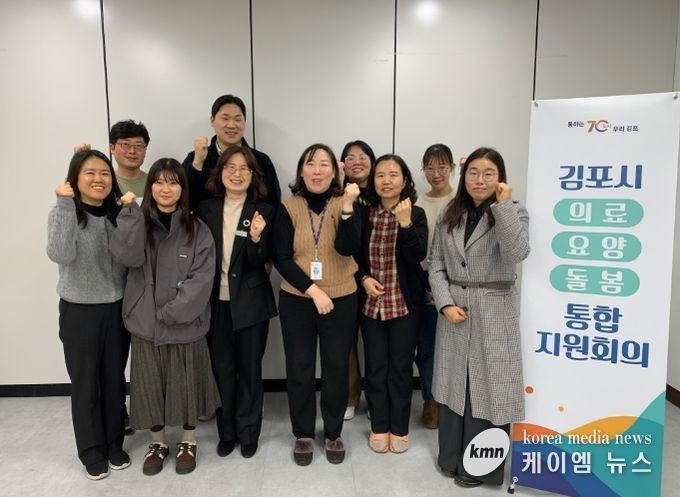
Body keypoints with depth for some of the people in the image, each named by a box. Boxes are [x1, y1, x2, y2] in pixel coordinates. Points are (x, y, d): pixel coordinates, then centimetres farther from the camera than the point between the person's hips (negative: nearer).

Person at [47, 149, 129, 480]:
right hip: (79, 311, -3)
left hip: (115, 308, 3)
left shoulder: (117, 214, 2)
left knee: (114, 379, 13)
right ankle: (92, 451, 28)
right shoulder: (63, 213, -7)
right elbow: (60, 255, -28)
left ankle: (114, 444, 32)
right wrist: (66, 204, -27)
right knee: (85, 383, 9)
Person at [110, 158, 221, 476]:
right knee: (151, 384, 13)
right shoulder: (137, 224, 2)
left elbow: (202, 278, -12)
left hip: (185, 324, -1)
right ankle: (157, 442, 36)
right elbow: (126, 256, -18)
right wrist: (130, 210, -19)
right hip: (145, 322, 2)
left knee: (186, 383, 11)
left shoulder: (197, 230, -4)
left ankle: (188, 441, 34)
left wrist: (170, 312, -17)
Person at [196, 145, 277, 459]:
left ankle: (248, 433, 28)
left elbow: (259, 262, -12)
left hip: (250, 303, -2)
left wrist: (256, 238, -31)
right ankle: (226, 432, 31)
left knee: (250, 370, 11)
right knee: (222, 370, 13)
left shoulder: (262, 212, -6)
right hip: (216, 302, 2)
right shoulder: (206, 209, 2)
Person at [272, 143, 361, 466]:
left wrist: (347, 206, -29)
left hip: (341, 300, 0)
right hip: (296, 301, 0)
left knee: (336, 367, 10)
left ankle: (333, 433, 29)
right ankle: (303, 434, 28)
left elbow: (348, 248, -17)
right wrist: (312, 289, -16)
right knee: (299, 368, 9)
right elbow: (281, 258, -8)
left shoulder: (344, 204, -2)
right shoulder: (288, 208, -3)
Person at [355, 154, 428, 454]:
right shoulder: (364, 214, 0)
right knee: (375, 366, 10)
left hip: (404, 303, -2)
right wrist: (363, 278, -9)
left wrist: (405, 223, -28)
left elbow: (418, 256, -17)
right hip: (371, 303, 2)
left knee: (401, 366, 8)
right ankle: (379, 426, 28)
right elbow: (352, 254, 7)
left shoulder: (416, 215, -5)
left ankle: (399, 428, 26)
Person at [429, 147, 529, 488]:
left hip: (493, 314, -3)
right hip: (454, 309, 4)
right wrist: (445, 303, -9)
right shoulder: (449, 214, 6)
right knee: (454, 384, 14)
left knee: (487, 387, 4)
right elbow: (436, 264, 4)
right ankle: (452, 457, 33)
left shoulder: (514, 213, -3)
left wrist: (503, 205, -21)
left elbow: (517, 254, -23)